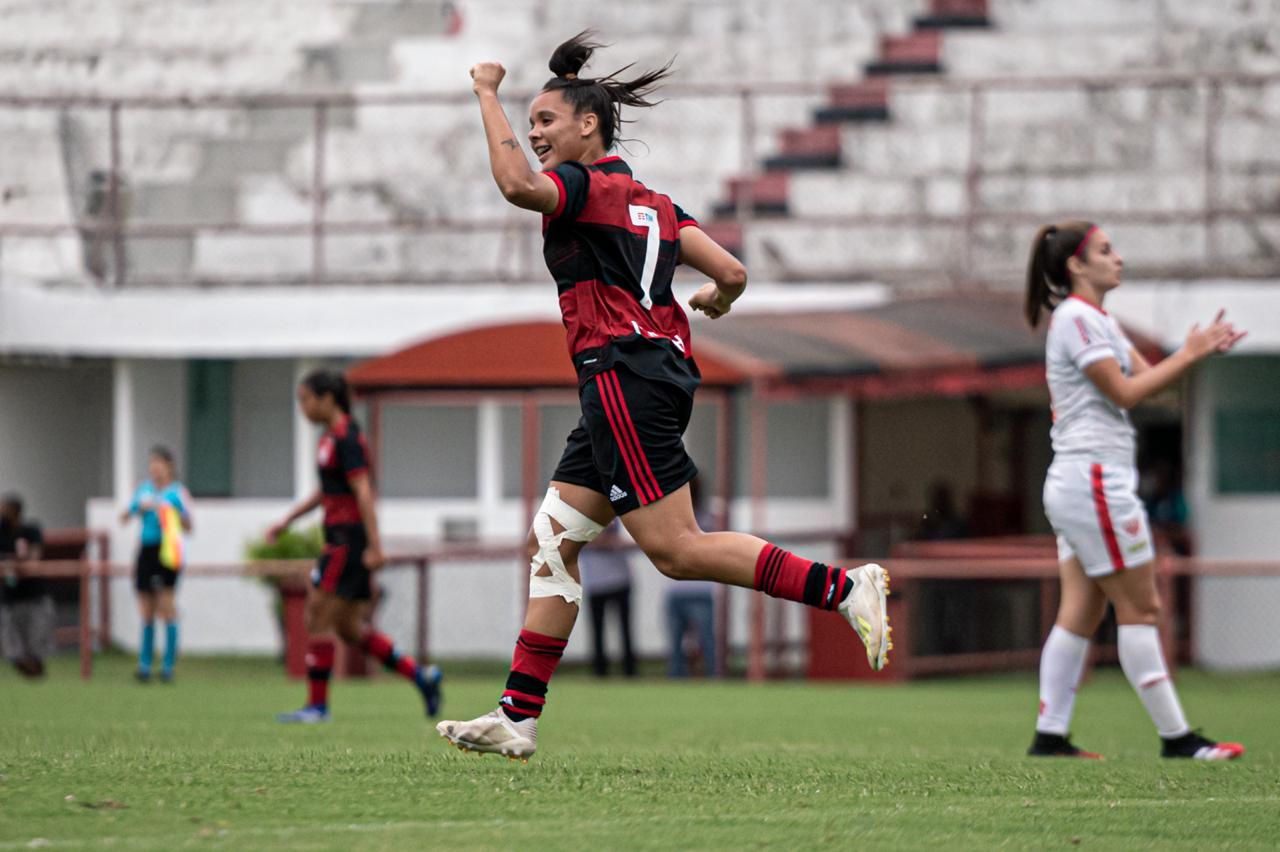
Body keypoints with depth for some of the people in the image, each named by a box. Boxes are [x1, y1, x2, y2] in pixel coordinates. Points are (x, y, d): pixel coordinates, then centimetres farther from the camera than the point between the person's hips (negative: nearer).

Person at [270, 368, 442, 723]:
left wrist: (374, 546, -24)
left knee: (318, 617, -6)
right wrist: (287, 521, 29)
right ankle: (420, 676, 10)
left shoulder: (345, 438, -14)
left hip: (348, 538, -10)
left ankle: (317, 705, -1)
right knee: (349, 628, 9)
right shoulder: (332, 436, 16)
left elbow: (363, 491, -20)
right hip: (341, 537, 10)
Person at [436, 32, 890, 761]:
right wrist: (713, 302, 35)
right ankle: (518, 720, 7)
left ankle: (844, 589, -16)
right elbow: (732, 274, 11)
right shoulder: (652, 202, 19)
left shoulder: (584, 184, -4)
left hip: (622, 370, -10)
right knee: (552, 542, 9)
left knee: (677, 549, -12)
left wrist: (489, 95, -15)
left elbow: (518, 185, -27)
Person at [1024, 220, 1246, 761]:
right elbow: (1124, 392, -15)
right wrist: (1189, 356, -10)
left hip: (1080, 486, 10)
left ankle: (1050, 733, 4)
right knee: (1140, 607, -7)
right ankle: (1176, 737, -5)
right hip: (1095, 480, -10)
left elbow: (1146, 377, 12)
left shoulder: (1098, 320, 19)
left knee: (1081, 611, 6)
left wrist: (1197, 351, -2)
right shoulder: (1075, 319, -12)